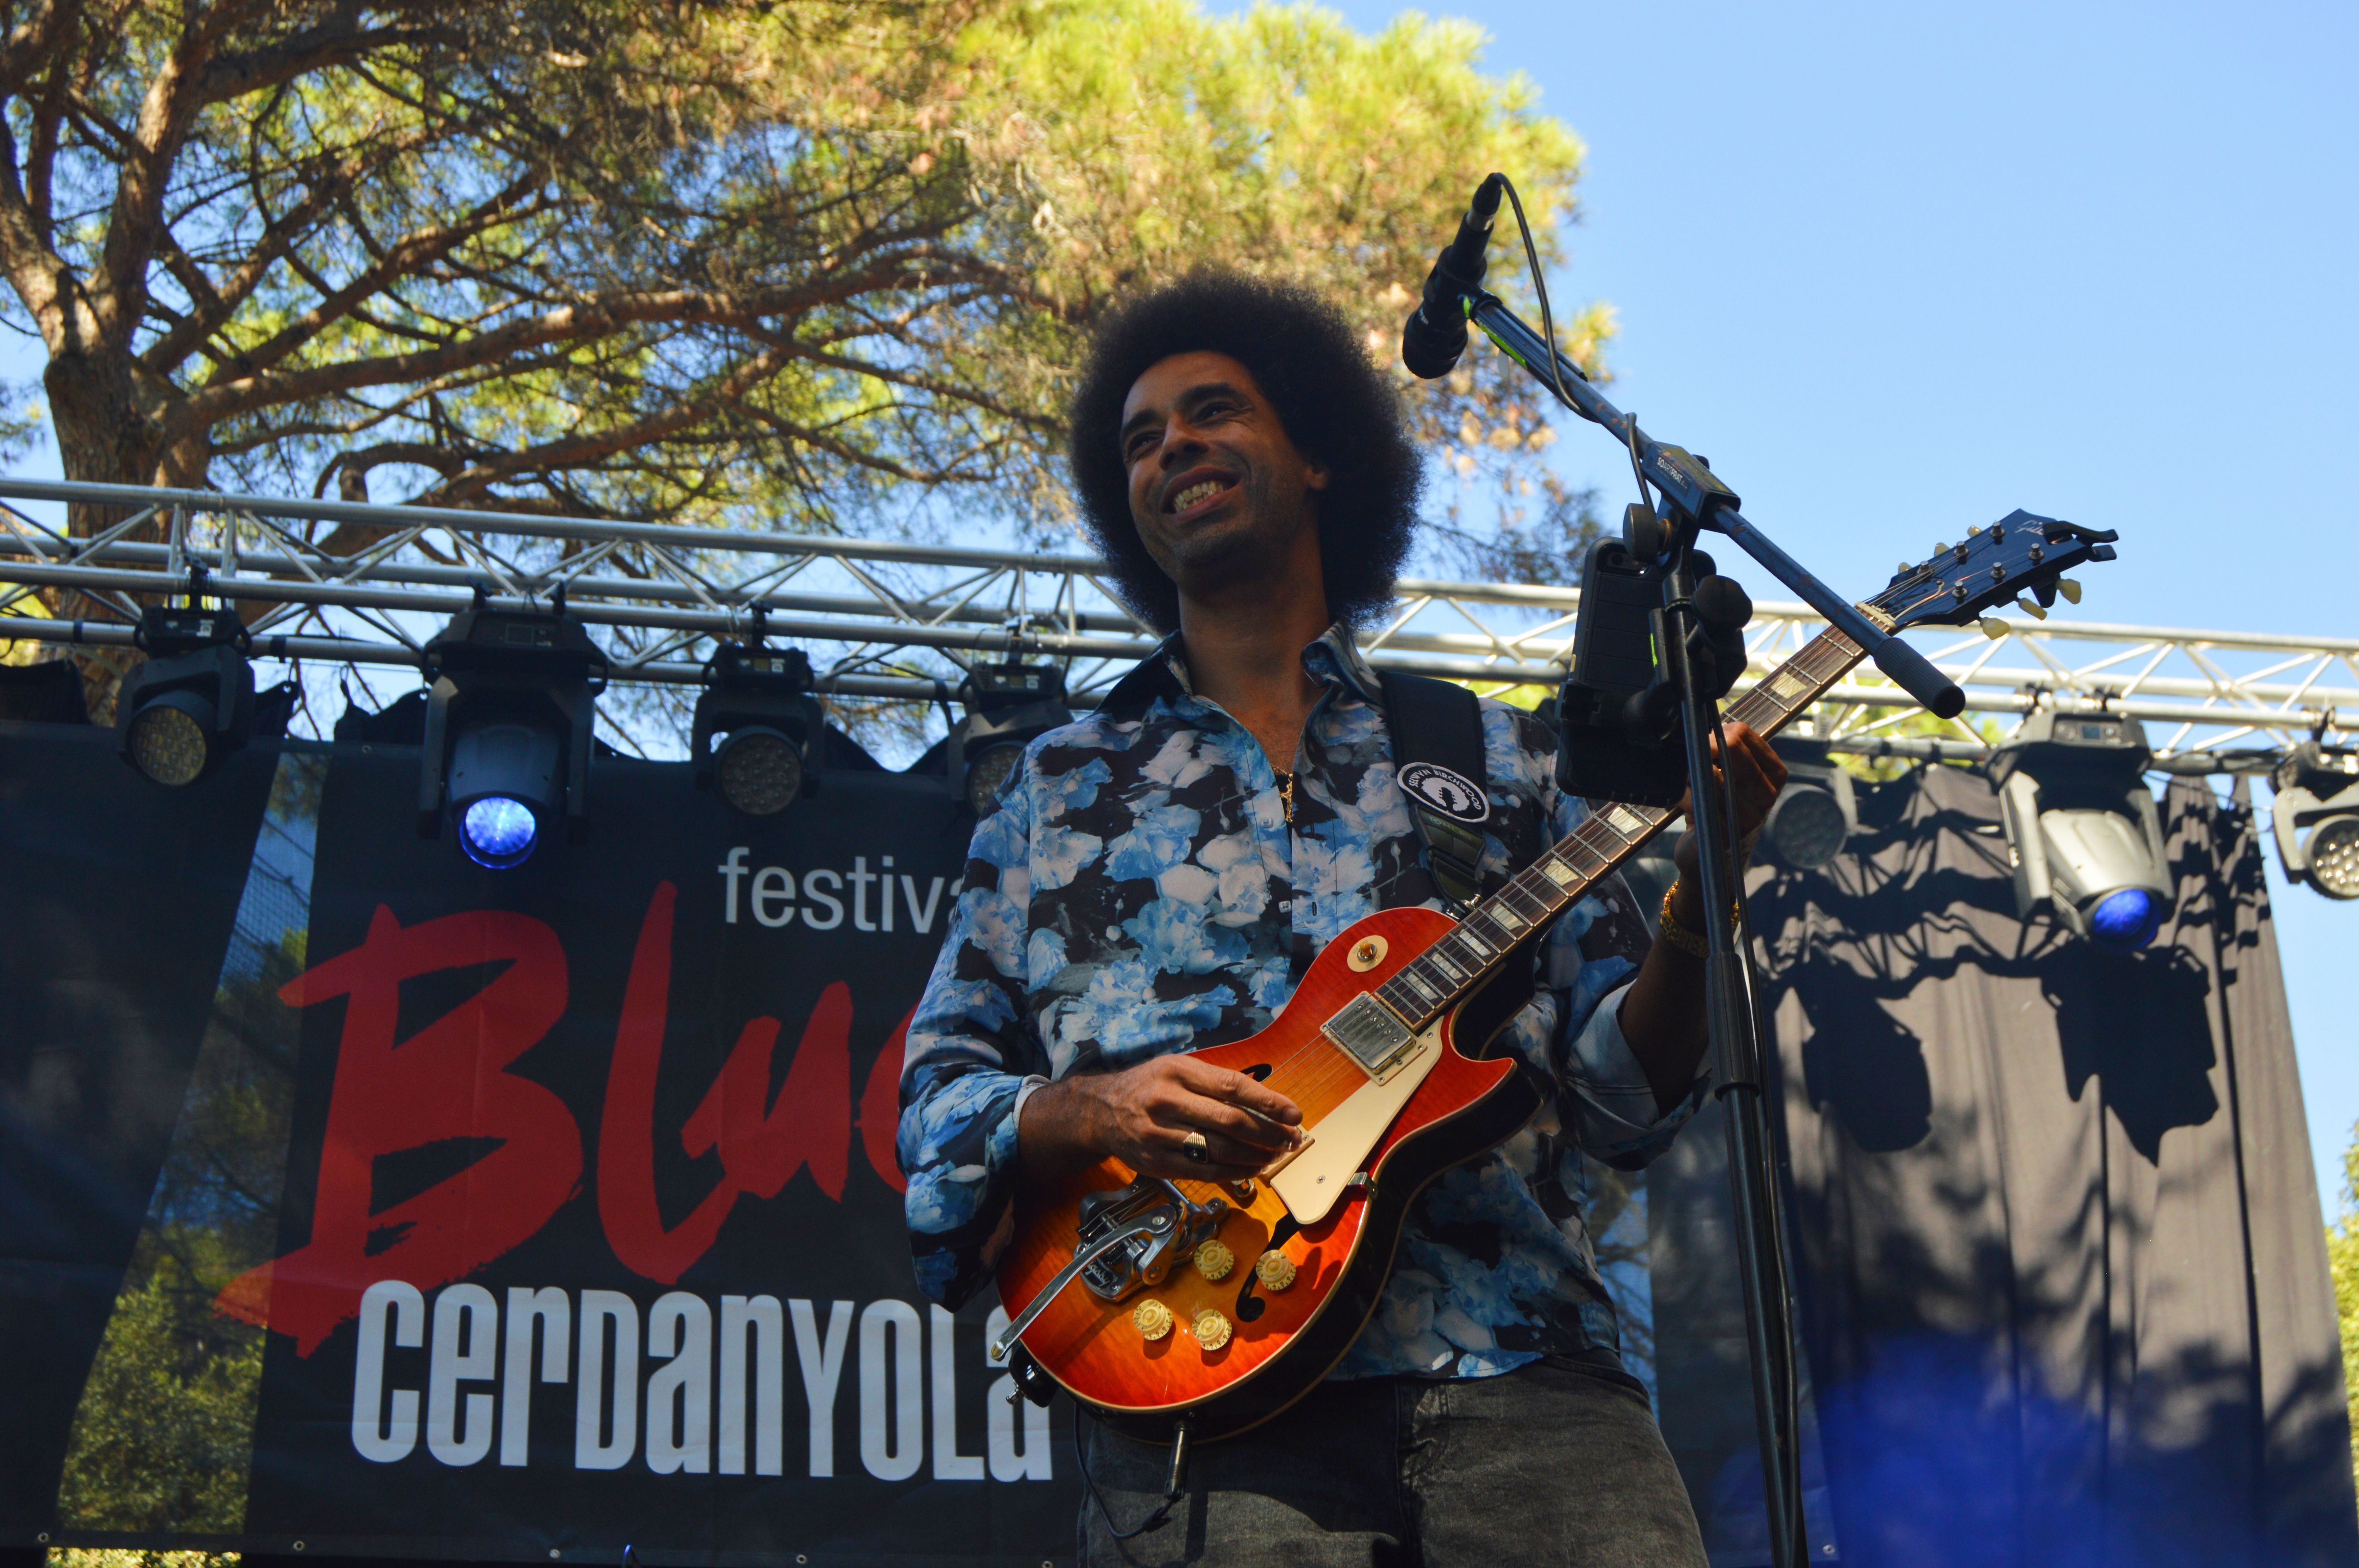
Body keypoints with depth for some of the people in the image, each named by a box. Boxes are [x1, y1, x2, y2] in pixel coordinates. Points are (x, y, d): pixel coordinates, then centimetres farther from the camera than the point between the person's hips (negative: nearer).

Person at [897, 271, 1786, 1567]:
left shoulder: (1495, 758, 16)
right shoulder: (1060, 787, 15)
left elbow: (1618, 1093, 12)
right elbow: (937, 1102, 11)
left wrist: (1695, 909, -7)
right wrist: (1092, 1111, -9)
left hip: (1530, 1387, 1)